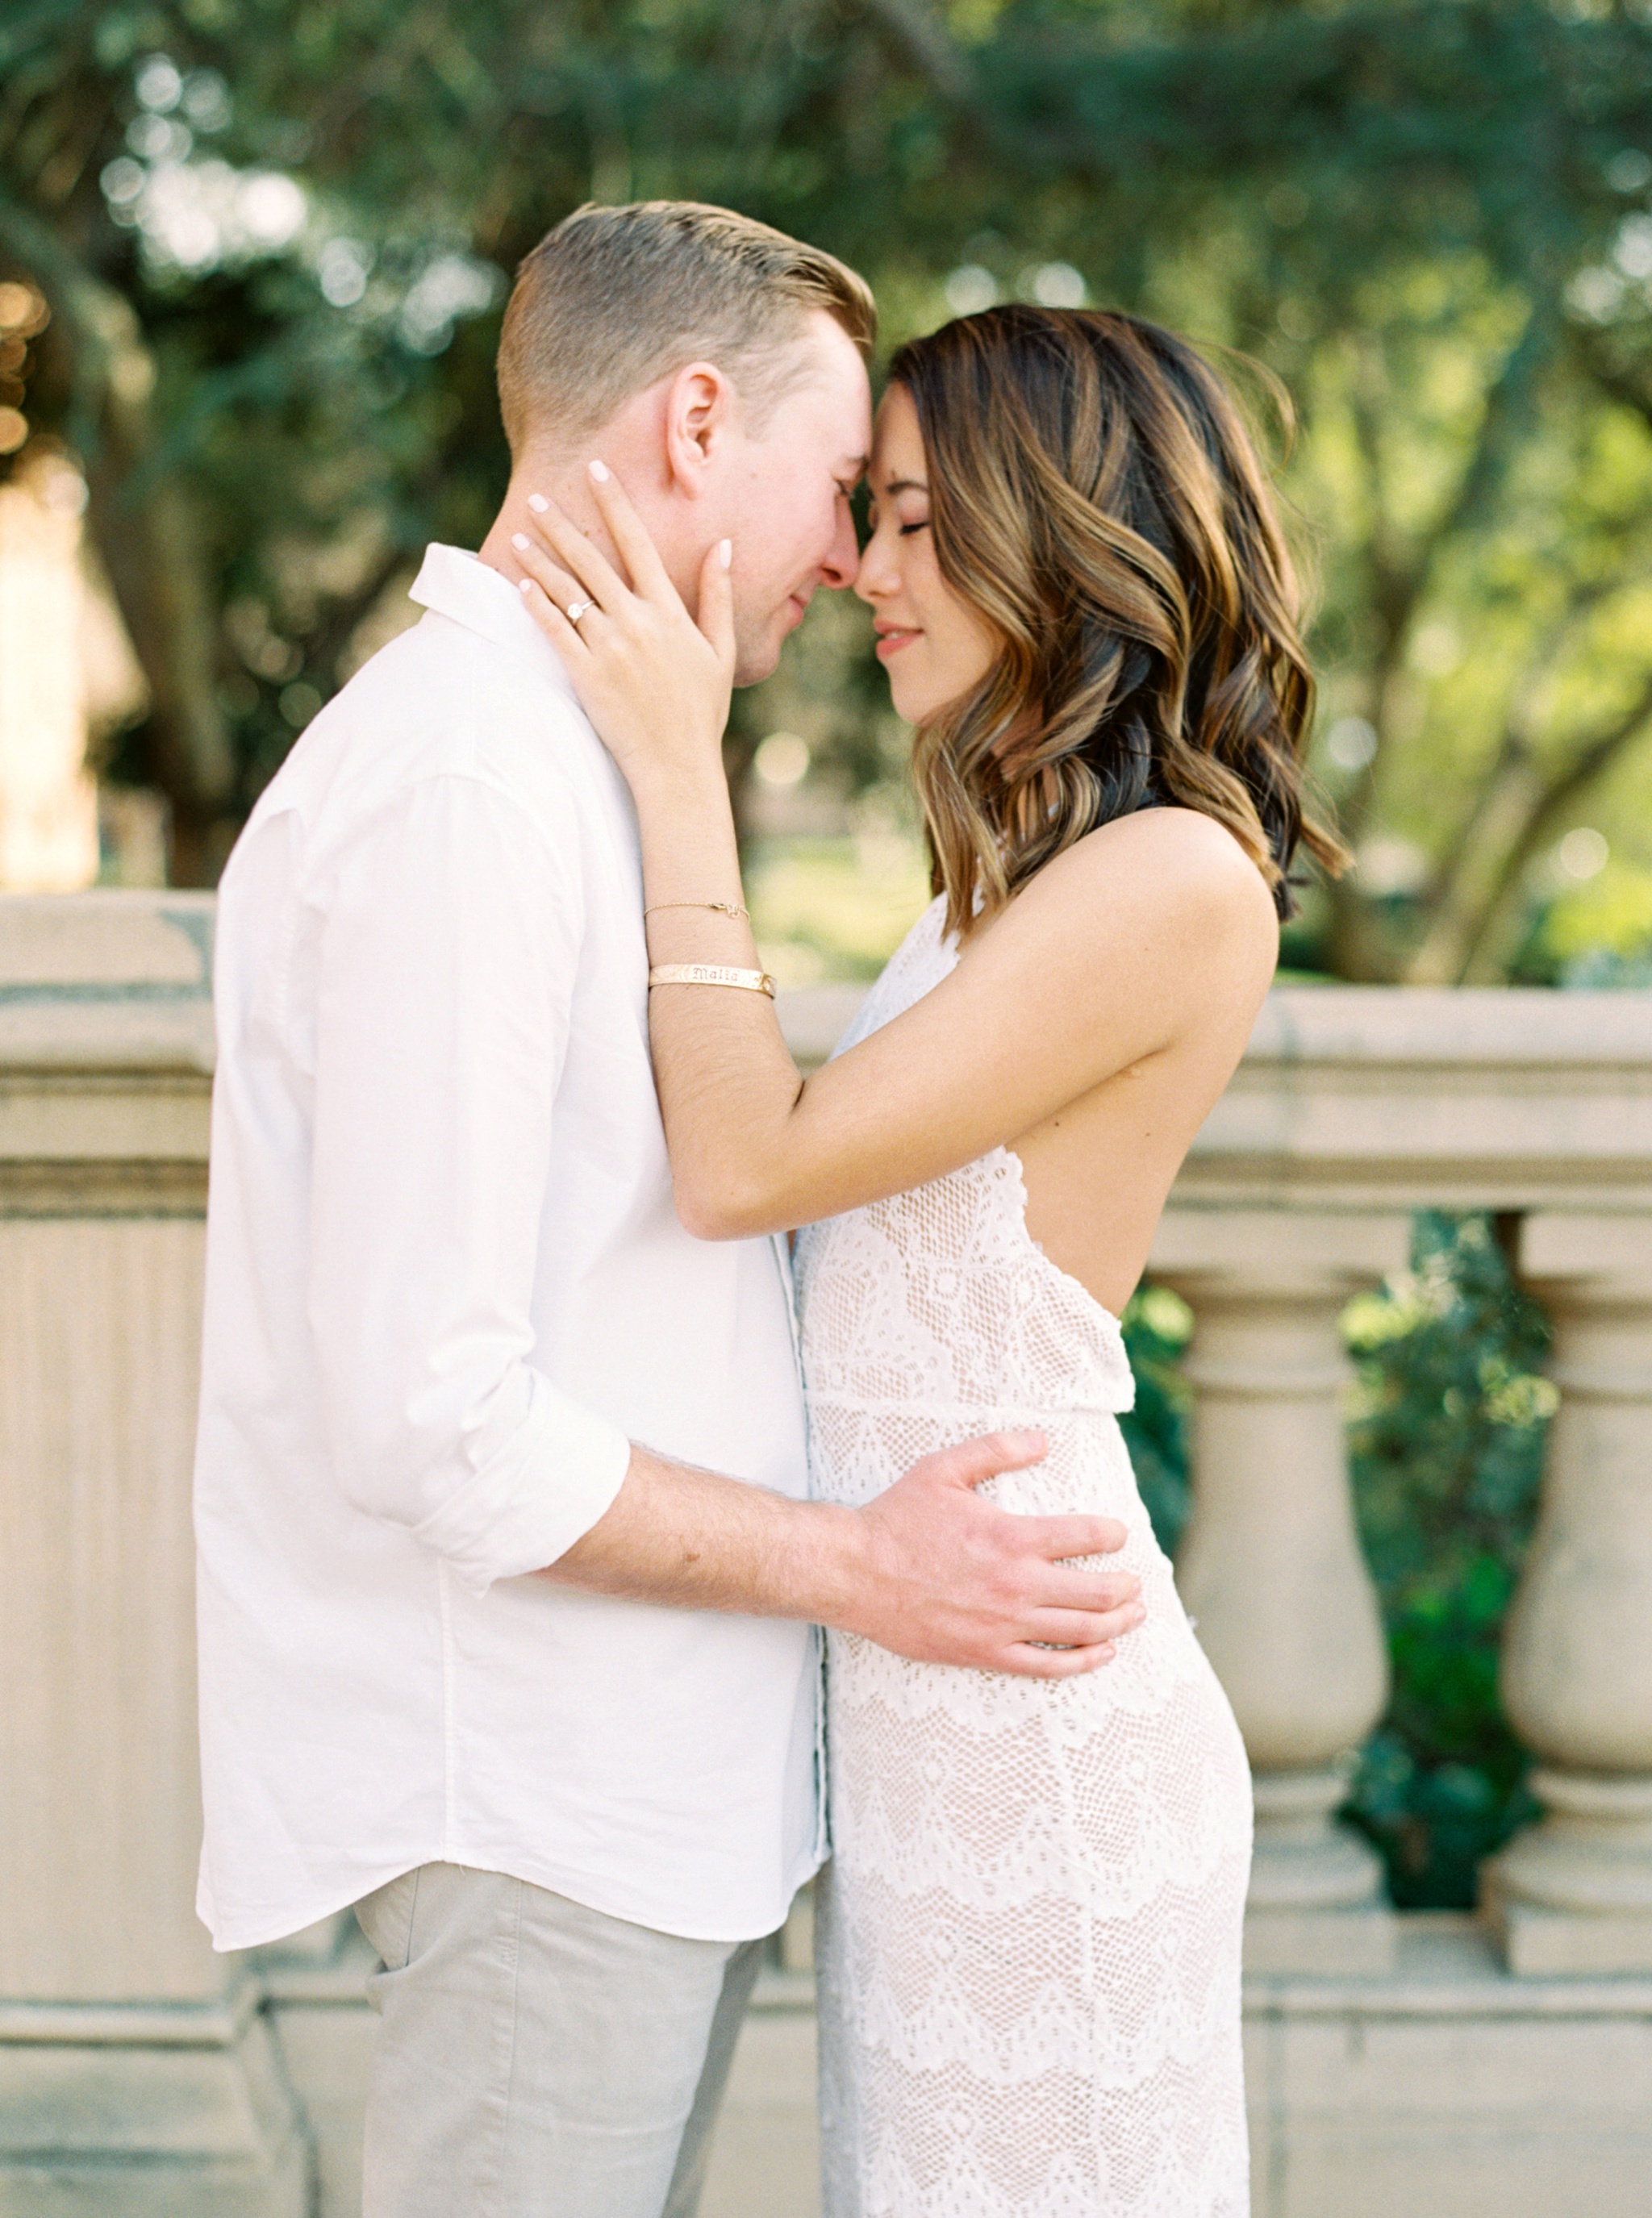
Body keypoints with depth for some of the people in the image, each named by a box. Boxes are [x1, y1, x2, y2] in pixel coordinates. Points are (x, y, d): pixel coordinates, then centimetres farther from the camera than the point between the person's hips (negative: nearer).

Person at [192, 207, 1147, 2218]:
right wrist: (859, 1568, -15)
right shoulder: (461, 789, -18)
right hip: (534, 1805, -10)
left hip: (647, 1771, 10)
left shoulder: (555, 756, 16)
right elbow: (428, 1417, -22)